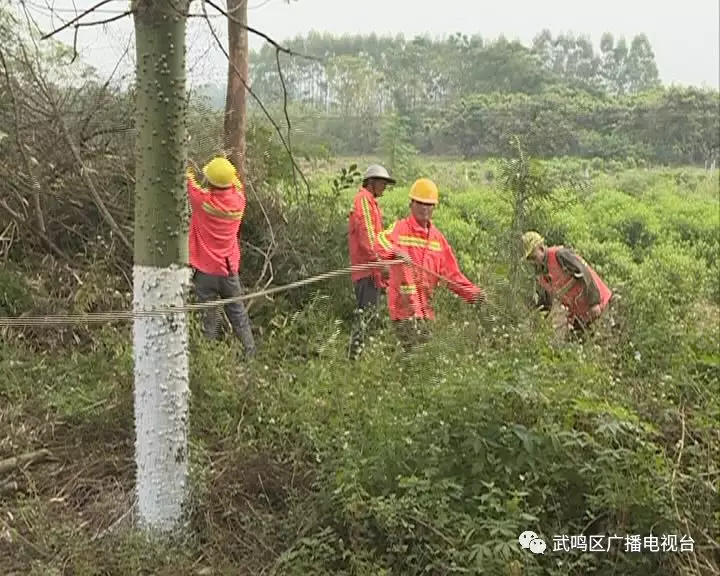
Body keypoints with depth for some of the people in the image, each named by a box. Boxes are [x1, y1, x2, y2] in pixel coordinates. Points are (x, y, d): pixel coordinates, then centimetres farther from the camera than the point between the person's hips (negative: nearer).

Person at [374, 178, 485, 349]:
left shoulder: (438, 237, 13)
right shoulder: (400, 228, -5)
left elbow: (451, 272, 13)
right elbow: (381, 242, -28)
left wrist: (472, 292, 1)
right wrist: (396, 251, -49)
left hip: (425, 307, 6)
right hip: (404, 305, -6)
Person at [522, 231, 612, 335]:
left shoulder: (560, 255, -21)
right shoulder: (539, 274, 4)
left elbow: (584, 274, -26)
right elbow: (543, 300, 17)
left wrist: (594, 302, -28)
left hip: (595, 305, -8)